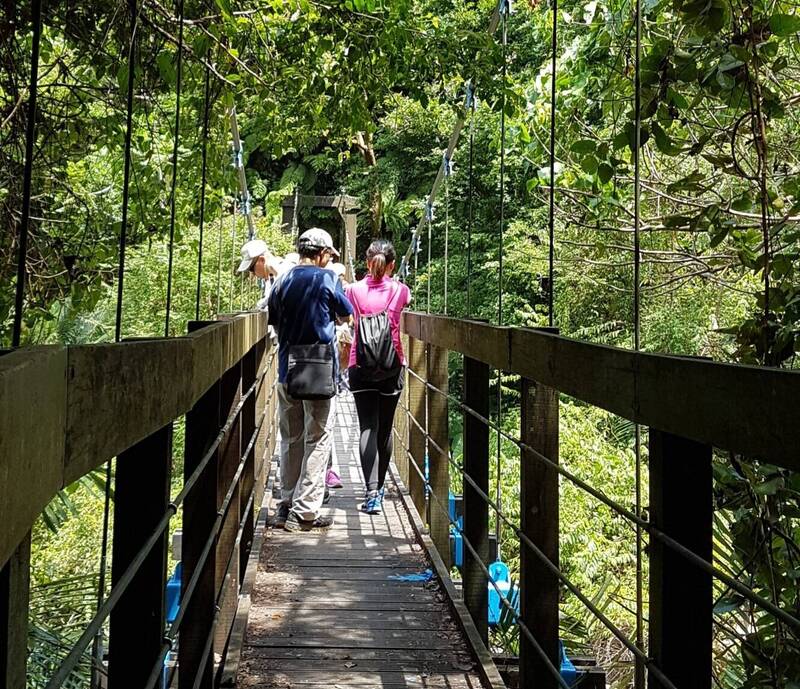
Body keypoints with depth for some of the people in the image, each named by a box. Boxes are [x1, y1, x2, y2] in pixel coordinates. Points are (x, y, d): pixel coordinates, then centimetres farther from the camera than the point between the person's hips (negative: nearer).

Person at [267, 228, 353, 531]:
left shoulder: (283, 280, 5)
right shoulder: (326, 279, -6)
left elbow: (273, 320, 12)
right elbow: (346, 313, 7)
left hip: (286, 369, 5)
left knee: (290, 439, 14)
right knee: (317, 439, 1)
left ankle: (286, 505, 19)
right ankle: (304, 511, 0)